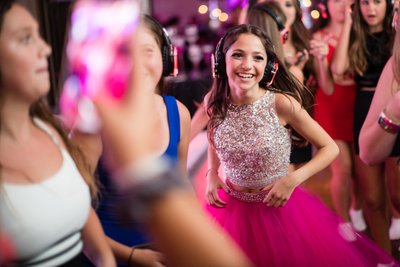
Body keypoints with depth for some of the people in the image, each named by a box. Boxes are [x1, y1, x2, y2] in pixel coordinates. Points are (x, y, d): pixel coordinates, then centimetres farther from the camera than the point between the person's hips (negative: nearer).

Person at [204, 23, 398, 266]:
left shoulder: (281, 103, -20)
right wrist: (212, 175, -2)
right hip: (231, 208, 3)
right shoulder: (215, 103, -9)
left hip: (279, 208, -3)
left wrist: (293, 179, -20)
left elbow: (330, 148, -10)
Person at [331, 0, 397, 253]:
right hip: (365, 118, 2)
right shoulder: (355, 38, 7)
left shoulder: (395, 35, 1)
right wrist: (348, 23, -7)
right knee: (372, 199, 8)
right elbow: (338, 68, -13)